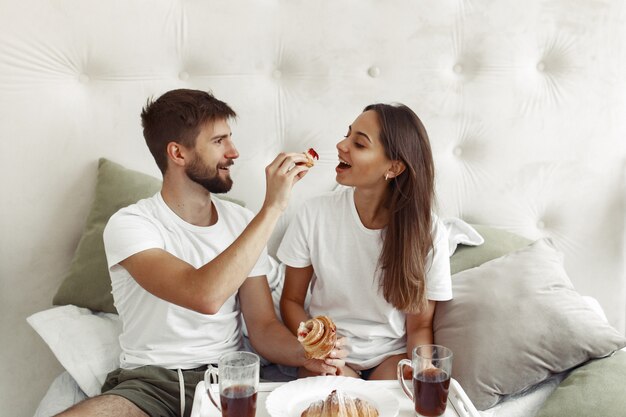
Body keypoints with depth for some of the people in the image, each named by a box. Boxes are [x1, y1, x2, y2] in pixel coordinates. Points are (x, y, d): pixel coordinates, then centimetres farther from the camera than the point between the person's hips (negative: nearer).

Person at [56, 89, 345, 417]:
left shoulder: (244, 223, 6)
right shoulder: (130, 224, -10)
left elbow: (263, 326, 4)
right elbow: (205, 296, -28)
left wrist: (305, 355, -18)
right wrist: (273, 207, -24)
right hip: (147, 381, -2)